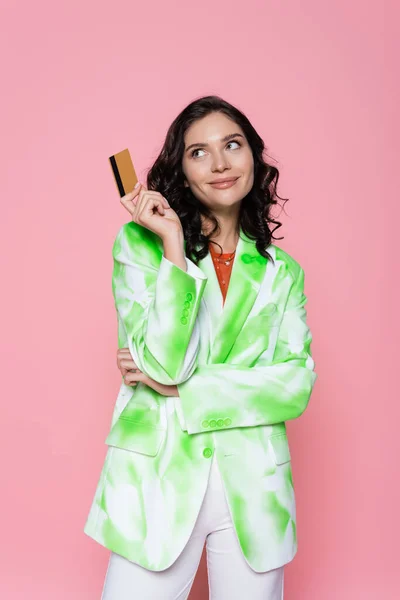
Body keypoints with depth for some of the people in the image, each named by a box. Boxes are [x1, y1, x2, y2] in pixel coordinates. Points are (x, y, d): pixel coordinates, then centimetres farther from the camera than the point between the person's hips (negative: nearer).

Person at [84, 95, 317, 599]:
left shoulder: (282, 272, 8)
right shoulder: (140, 242, -1)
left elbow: (297, 386, -3)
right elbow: (164, 362, -12)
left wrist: (180, 388, -12)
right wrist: (174, 244, -15)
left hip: (253, 487, 3)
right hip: (158, 479, -2)